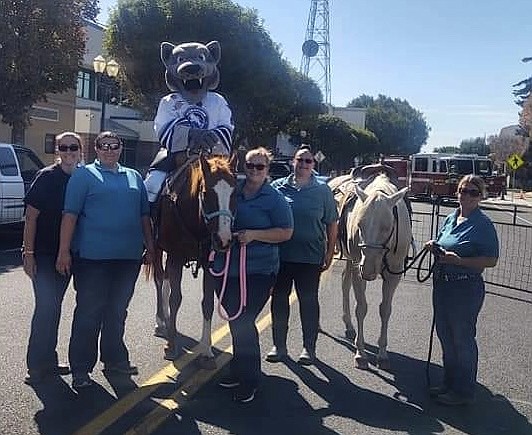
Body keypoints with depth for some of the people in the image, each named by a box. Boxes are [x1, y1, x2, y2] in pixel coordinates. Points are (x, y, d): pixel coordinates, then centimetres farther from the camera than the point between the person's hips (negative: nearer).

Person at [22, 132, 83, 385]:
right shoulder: (46, 177, -9)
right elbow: (31, 216, -10)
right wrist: (28, 253, -14)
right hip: (43, 256, -5)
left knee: (53, 307, 13)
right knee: (46, 307, -6)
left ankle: (47, 361, 25)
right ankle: (37, 364, 6)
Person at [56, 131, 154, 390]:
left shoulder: (134, 177, 15)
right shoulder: (84, 175, 0)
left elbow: (144, 215, 17)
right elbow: (70, 214, -7)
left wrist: (150, 248, 13)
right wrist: (64, 251, -14)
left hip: (128, 257, 5)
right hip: (92, 257, -5)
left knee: (118, 311, 16)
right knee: (89, 312, 1)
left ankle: (114, 359, 31)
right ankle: (80, 369, 12)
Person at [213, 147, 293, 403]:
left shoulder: (274, 199, -4)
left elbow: (286, 232, -8)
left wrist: (254, 234, -18)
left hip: (258, 272, -5)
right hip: (226, 269, 5)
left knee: (243, 323, -7)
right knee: (235, 322, 16)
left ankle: (249, 381, 8)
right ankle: (239, 371, 33)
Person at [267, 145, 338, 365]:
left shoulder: (322, 190, 1)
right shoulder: (278, 187, 2)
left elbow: (332, 224, 3)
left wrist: (329, 252, 0)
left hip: (310, 256, -1)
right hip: (280, 255, 2)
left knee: (308, 300, 7)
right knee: (279, 298, 10)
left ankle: (309, 347, 21)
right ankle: (279, 345, 25)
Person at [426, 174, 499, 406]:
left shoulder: (483, 224, -13)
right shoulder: (450, 218, 9)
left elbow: (491, 260, -16)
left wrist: (459, 260, -25)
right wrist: (434, 247, 0)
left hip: (466, 288, -8)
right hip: (442, 284, 8)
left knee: (463, 339, 4)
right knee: (445, 335, 18)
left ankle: (464, 391, 20)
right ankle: (450, 383, 35)